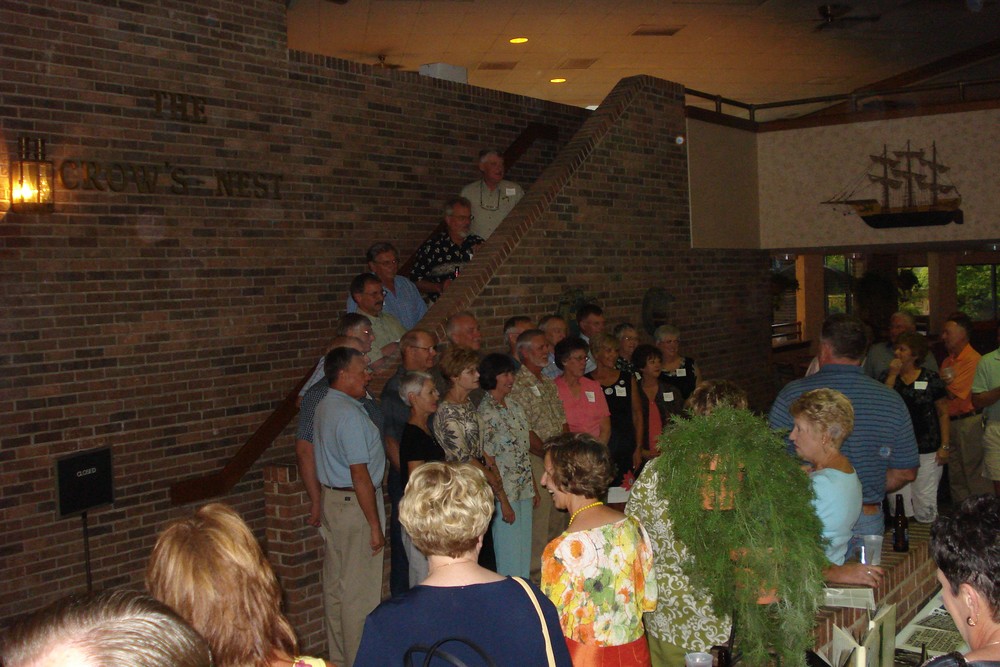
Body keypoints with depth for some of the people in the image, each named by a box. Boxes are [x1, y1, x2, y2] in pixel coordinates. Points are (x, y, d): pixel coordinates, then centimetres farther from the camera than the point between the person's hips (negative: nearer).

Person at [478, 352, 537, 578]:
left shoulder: (513, 405, 9)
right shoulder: (486, 412, -15)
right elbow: (489, 462, -16)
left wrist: (534, 486, 15)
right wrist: (503, 502, -16)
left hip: (524, 489, 8)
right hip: (506, 493, -8)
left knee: (524, 549, 15)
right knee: (509, 553, 1)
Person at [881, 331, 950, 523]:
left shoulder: (931, 379, 0)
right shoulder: (887, 376, 6)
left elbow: (943, 414, 3)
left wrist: (945, 446, -3)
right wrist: (892, 376, -12)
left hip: (926, 451, -2)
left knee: (925, 503, -3)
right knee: (898, 503, 6)